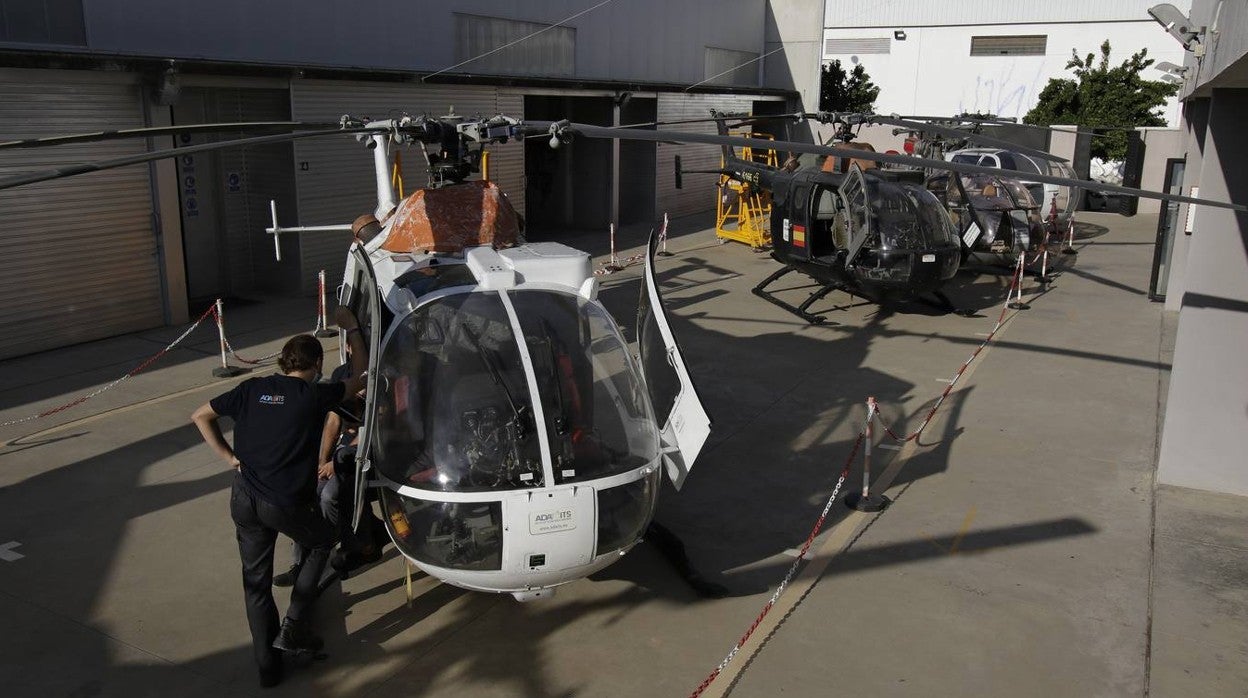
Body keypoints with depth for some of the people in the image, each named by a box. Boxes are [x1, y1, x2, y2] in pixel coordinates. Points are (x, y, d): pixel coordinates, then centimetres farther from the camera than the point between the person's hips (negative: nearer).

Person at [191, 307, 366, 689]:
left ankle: (267, 665, 23)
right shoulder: (315, 396, -6)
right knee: (323, 542, 26)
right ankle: (293, 626, 19)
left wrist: (229, 456, 14)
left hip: (245, 500, 4)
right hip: (288, 505, -4)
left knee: (256, 581, 18)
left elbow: (200, 416, 12)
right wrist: (351, 328, 19)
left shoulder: (252, 389, 5)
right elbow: (360, 377, 10)